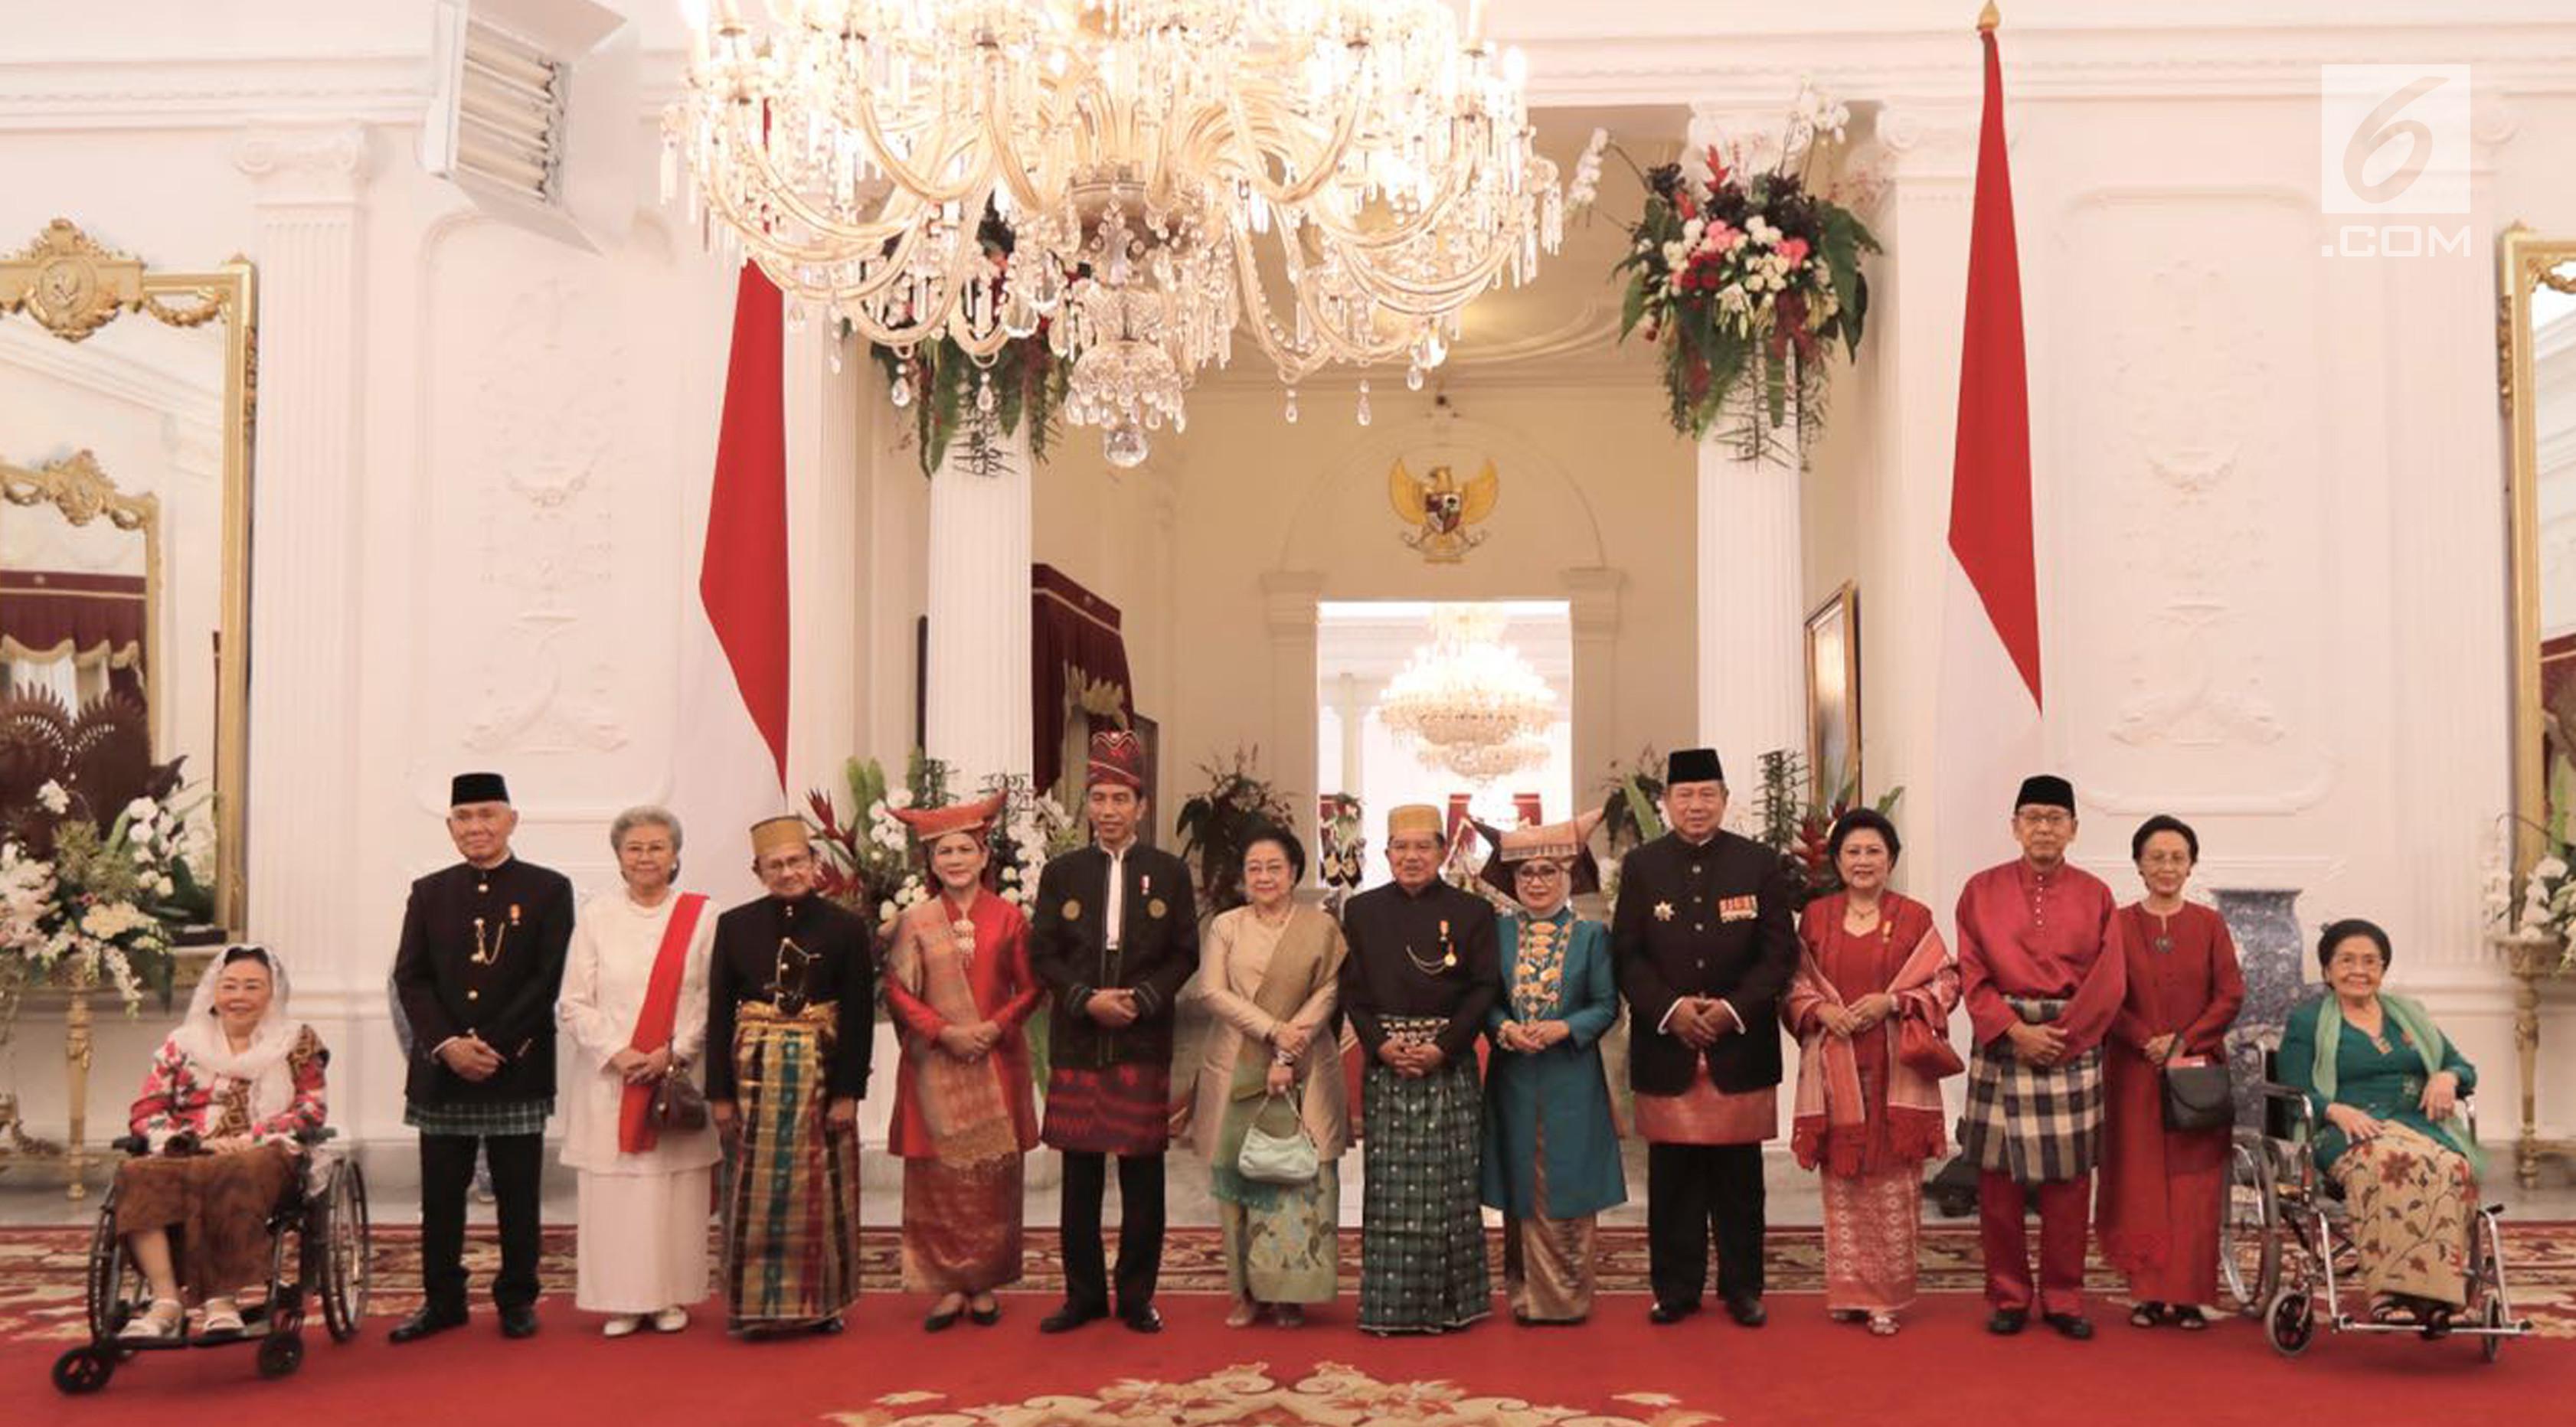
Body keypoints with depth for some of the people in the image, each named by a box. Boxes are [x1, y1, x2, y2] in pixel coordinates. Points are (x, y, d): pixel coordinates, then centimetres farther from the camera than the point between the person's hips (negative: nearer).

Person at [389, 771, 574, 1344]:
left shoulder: (548, 890, 0)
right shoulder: (429, 892, 10)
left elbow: (548, 979, -7)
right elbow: (410, 978, 2)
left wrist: (496, 1047, -14)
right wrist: (448, 1045, -12)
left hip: (518, 1069, -2)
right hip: (441, 1068, 3)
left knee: (517, 1195, 5)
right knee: (440, 1195, 8)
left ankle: (517, 1300, 16)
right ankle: (442, 1300, 19)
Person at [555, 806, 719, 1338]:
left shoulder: (701, 916, 2)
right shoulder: (595, 915, 4)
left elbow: (712, 1000, -1)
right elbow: (573, 1003, 2)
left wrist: (674, 1053, -12)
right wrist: (616, 1053, -10)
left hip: (679, 1076, 0)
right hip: (609, 1077, 1)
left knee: (674, 1187, 2)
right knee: (613, 1189, 1)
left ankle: (670, 1297, 13)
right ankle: (621, 1300, 11)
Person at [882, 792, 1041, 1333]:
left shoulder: (1009, 918, 3)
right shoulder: (915, 921, 2)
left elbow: (1029, 988, 4)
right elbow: (898, 991, 0)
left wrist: (997, 1026, -11)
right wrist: (944, 1031, -12)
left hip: (996, 1064, 0)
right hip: (934, 1068, 0)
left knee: (993, 1175, 3)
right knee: (938, 1177, 0)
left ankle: (985, 1284, 13)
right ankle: (950, 1285, 9)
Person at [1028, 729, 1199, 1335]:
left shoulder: (1169, 873, 6)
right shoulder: (1061, 874, 8)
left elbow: (1185, 954, 3)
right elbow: (1043, 954, 4)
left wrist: (1140, 1000, -11)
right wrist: (1087, 999, -11)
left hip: (1144, 1044, -1)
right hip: (1076, 1045, 1)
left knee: (1142, 1176, 3)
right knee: (1080, 1176, 6)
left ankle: (1137, 1296, 13)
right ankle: (1083, 1293, 16)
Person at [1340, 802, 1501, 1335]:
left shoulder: (1472, 912, 3)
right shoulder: (1361, 912, 8)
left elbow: (1485, 988, -1)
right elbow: (1352, 989, 6)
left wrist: (1444, 1046, -11)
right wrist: (1380, 1044, -9)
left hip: (1449, 1064, -1)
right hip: (1386, 1062, 1)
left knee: (1448, 1183, 1)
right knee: (1388, 1186, 1)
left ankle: (1449, 1301, 10)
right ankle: (1389, 1305, 7)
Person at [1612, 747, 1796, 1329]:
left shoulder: (1761, 864, 3)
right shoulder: (1640, 867, 4)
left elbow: (1779, 952, 0)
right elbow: (1626, 955, 1)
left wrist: (1734, 1009, -13)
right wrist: (1670, 1009, -13)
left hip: (1741, 1046, 0)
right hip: (1666, 1046, 0)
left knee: (1738, 1174, 7)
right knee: (1672, 1176, 6)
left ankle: (1742, 1287, 18)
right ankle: (1676, 1287, 16)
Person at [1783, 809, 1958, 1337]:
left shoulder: (1914, 917, 3)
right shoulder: (1815, 916, 7)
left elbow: (1945, 982, 1)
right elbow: (1794, 983, 10)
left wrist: (1891, 1002, -12)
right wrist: (1821, 1009, -9)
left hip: (1894, 1070, -1)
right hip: (1834, 1068, 2)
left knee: (1893, 1183, -1)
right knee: (1841, 1180, 5)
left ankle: (1887, 1295, 8)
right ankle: (1848, 1291, 16)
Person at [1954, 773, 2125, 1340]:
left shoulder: (2095, 895, 5)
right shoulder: (1982, 890, 3)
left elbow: (2108, 981, -1)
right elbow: (1972, 975, -2)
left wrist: (2059, 1035, -11)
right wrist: (2016, 1031, -13)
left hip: (2073, 1048, 0)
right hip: (2002, 1046, 0)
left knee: (2068, 1182, 4)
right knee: (2000, 1181, 3)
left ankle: (2063, 1299, 16)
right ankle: (2008, 1297, 14)